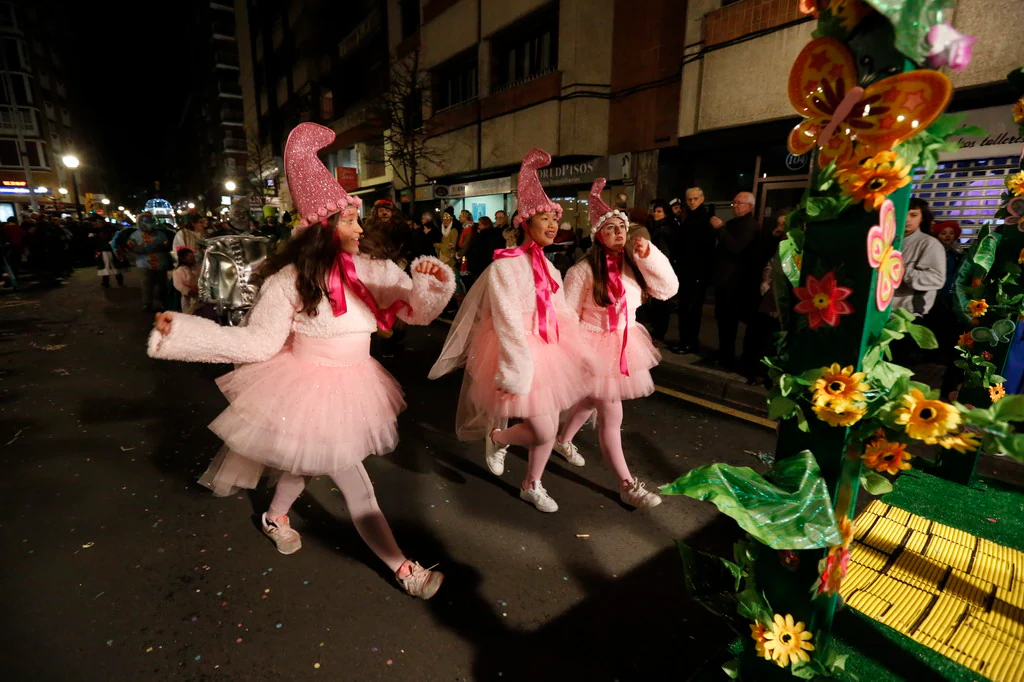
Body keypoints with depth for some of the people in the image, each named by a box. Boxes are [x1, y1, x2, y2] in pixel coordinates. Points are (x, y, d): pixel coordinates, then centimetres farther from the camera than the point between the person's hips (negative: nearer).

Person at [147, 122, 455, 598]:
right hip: (309, 389, -5)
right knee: (355, 484, 2)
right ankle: (401, 567, 19)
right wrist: (182, 330, -16)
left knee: (309, 461, 27)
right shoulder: (290, 280, -15)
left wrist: (432, 280, -28)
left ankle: (276, 517, 58)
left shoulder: (373, 271, -6)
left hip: (352, 386, 5)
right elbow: (259, 341, -10)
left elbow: (419, 310, -7)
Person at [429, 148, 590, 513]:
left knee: (549, 428, 12)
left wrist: (574, 354, 11)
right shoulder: (506, 264, -15)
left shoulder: (549, 268, 10)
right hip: (521, 353, -8)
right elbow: (508, 322, -20)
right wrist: (517, 369, -23)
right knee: (543, 432, -5)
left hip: (550, 350, 8)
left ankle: (531, 485, 35)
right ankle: (496, 437, 26)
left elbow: (563, 314, 13)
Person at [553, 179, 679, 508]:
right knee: (611, 416, -1)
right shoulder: (583, 270, -16)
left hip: (626, 344, 7)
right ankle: (628, 485, 13)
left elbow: (668, 288, -5)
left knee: (592, 401, 24)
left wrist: (649, 255, -15)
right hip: (595, 345, -6)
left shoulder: (633, 264, -1)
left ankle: (564, 440, 50)